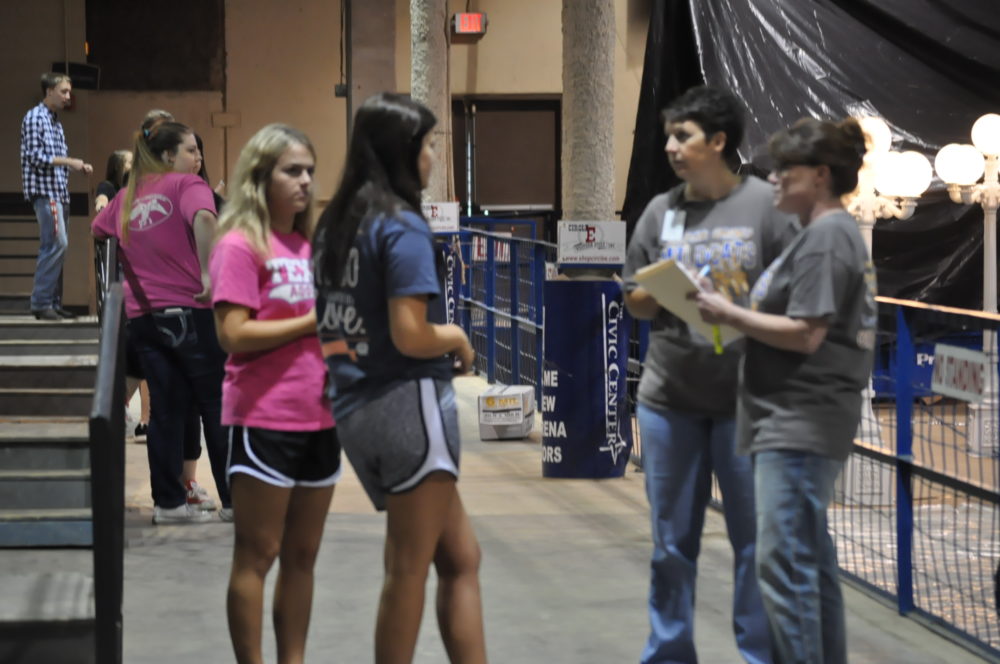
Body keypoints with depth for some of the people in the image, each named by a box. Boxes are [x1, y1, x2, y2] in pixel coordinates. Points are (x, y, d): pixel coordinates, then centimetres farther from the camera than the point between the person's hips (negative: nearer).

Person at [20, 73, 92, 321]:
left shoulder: (55, 121, 18)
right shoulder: (34, 117, -7)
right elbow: (35, 156, -14)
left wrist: (78, 167, 6)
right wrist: (68, 161, -14)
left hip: (59, 191, 9)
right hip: (44, 190, -9)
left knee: (53, 246, 7)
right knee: (56, 244, -15)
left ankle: (53, 303, 9)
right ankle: (41, 302, -12)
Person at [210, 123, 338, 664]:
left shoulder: (308, 246, 13)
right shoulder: (241, 246, -8)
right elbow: (234, 335, -16)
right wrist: (314, 321, -16)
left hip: (318, 417, 7)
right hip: (265, 418, -7)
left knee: (302, 556, 11)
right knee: (257, 557, 0)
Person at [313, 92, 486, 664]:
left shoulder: (337, 223, 12)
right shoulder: (403, 227, -13)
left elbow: (328, 322, 15)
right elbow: (411, 336, -20)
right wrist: (457, 337, -1)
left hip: (355, 408, 8)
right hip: (409, 402, -8)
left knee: (460, 556, 12)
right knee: (409, 568, 1)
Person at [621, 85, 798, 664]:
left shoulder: (766, 205, -4)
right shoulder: (661, 211, 8)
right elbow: (635, 300, 12)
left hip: (745, 401, -4)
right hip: (669, 398, 4)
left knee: (756, 540, 3)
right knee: (671, 543, 13)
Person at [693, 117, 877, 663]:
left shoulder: (826, 237, -14)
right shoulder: (831, 233, 18)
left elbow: (805, 333, -20)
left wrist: (730, 315, -12)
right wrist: (742, 314, 7)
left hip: (800, 426, -11)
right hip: (798, 421, 11)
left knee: (784, 561, -10)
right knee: (810, 556, 16)